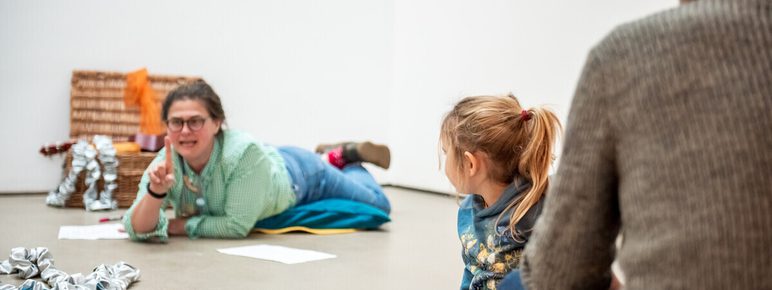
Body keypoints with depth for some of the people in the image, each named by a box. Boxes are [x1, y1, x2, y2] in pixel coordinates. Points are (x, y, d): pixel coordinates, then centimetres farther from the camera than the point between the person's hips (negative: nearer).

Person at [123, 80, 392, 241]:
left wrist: (177, 225, -38)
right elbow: (138, 231, -38)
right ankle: (337, 158, 58)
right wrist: (156, 191, -55)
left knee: (378, 206, 16)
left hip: (298, 174, -5)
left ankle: (352, 156, 41)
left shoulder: (244, 152, -47)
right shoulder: (167, 163, -34)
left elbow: (237, 226, -44)